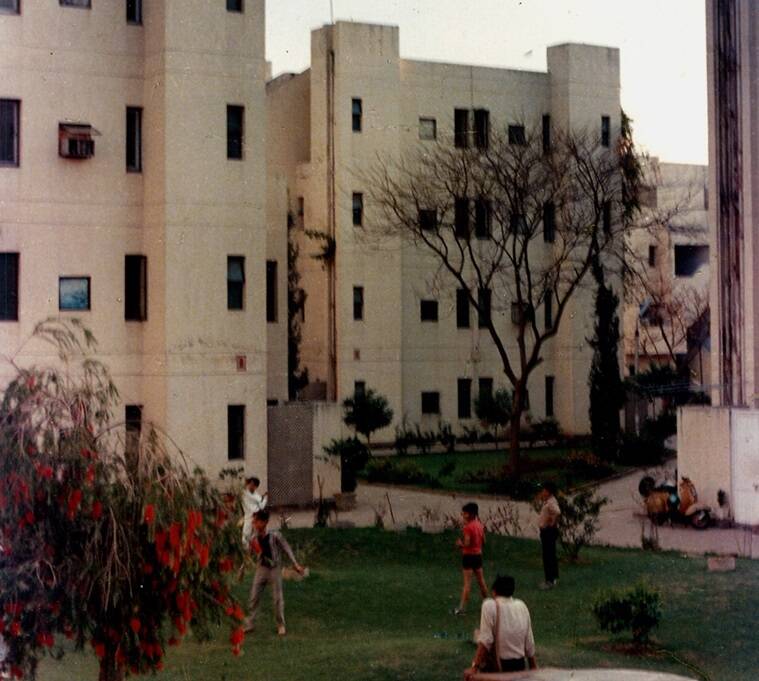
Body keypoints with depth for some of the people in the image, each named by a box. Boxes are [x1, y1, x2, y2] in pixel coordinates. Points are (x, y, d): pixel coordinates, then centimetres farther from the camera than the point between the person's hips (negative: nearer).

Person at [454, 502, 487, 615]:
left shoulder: (468, 527, -18)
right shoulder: (479, 525, 6)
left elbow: (467, 543, -22)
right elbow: (483, 541, 14)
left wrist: (459, 543, -5)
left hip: (469, 556, -7)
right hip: (478, 554, 7)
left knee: (467, 582, -8)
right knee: (481, 581, 19)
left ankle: (461, 608, -8)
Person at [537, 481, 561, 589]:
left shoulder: (551, 502, -19)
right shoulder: (547, 501, 12)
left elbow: (557, 512, -38)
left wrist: (552, 522, -25)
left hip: (549, 531, -11)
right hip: (546, 531, 11)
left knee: (548, 556, -8)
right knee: (551, 556, 18)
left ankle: (550, 581, -5)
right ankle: (554, 578, 29)